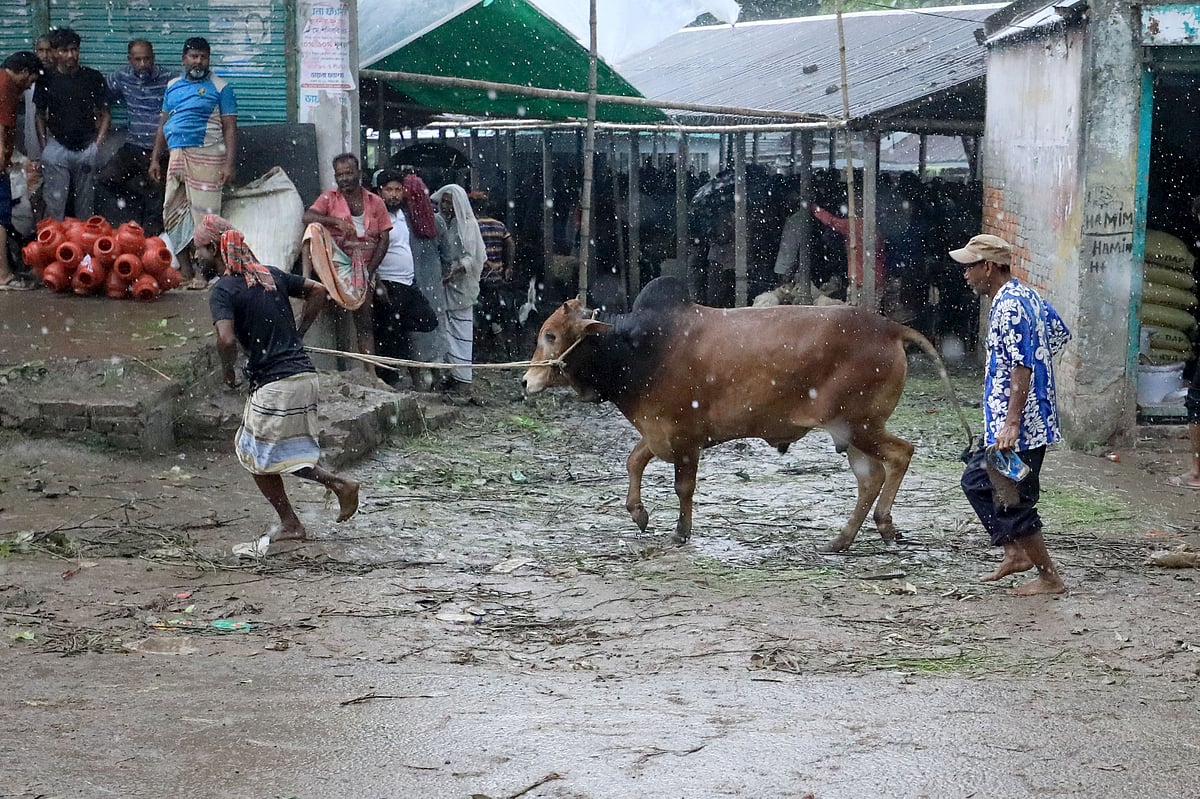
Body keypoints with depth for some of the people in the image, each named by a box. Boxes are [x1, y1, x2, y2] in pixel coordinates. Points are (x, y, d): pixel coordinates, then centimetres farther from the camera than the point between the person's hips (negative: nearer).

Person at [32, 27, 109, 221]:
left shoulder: (93, 78, 2)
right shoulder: (46, 80, 2)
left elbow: (104, 115, 7)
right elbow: (40, 117, 9)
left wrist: (97, 144, -2)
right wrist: (44, 148, 1)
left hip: (87, 149, 1)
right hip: (57, 148, -1)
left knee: (84, 207, 6)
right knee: (55, 205, -6)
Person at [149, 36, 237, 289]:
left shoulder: (220, 87, 2)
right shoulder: (173, 86, 17)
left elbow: (230, 128, -3)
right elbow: (163, 124, 21)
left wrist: (229, 163, -12)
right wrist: (155, 159, 14)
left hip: (206, 157, -6)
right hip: (177, 155, 6)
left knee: (203, 214, -8)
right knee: (174, 215, 4)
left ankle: (203, 272, -4)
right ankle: (185, 270, 12)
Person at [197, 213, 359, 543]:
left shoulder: (223, 290, -11)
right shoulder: (270, 275, 12)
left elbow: (227, 339, -25)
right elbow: (317, 290, 18)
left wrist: (228, 371, -6)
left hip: (274, 383, -8)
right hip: (305, 374, 8)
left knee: (258, 456, 11)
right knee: (280, 454, 20)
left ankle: (290, 524, 14)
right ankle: (337, 483, 7)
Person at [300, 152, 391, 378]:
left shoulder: (375, 202, 11)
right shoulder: (329, 198, 7)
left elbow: (384, 239, 7)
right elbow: (307, 217, -10)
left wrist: (370, 270, -4)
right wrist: (336, 220, -26)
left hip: (364, 266, 1)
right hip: (336, 259, -1)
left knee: (364, 320, -3)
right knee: (314, 229, -27)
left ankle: (370, 371, -5)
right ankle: (306, 278, -39)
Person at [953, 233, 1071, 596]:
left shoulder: (1008, 306, -20)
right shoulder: (1027, 295, 11)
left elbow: (1022, 368, -25)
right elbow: (1060, 334, 23)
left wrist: (1012, 424, -27)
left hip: (1019, 426, -11)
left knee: (1012, 501, -3)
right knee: (976, 481, 19)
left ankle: (1050, 578, 6)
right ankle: (1016, 554, 21)